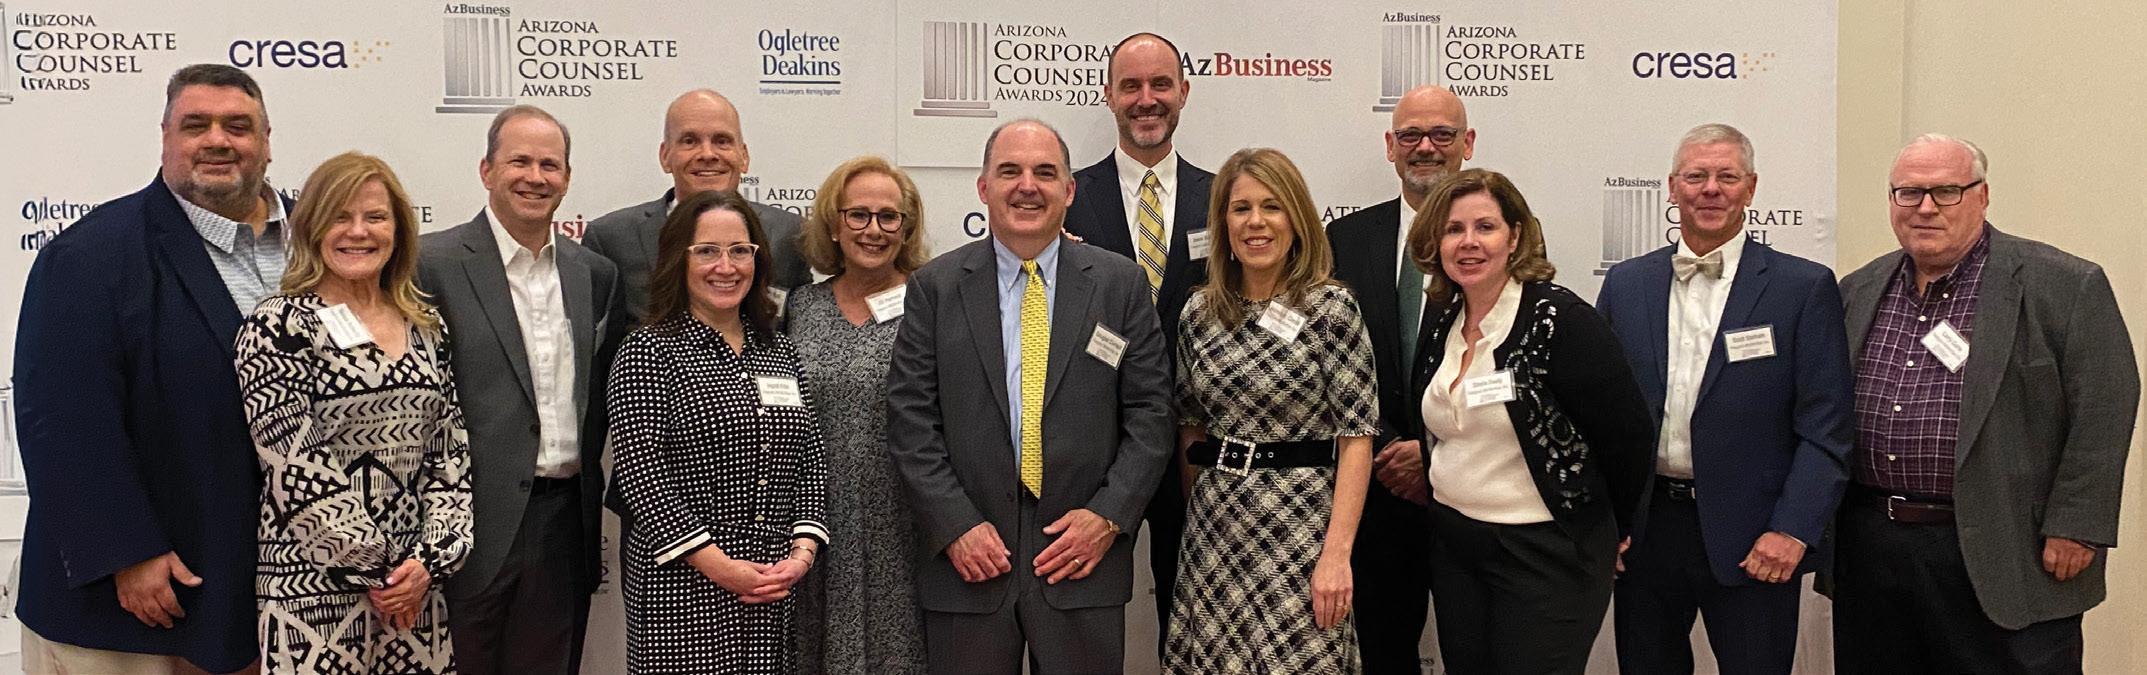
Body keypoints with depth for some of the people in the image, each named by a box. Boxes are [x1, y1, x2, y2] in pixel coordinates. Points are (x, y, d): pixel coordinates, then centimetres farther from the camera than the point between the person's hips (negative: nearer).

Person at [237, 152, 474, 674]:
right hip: (315, 590, -4)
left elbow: (451, 449, 7)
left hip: (418, 583, 5)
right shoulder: (279, 326, -6)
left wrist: (429, 558, -5)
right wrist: (375, 569, -10)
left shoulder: (426, 326, 9)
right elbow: (294, 465, -11)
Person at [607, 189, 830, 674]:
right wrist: (719, 566, -15)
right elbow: (639, 475, -12)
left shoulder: (779, 351, 11)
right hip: (684, 585, -5)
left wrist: (803, 552, -4)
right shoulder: (648, 351, -5)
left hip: (780, 586, 5)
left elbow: (812, 460, 10)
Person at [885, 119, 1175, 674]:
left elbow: (1149, 414, 2)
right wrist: (955, 526, -9)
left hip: (1084, 555, 0)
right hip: (966, 562, 0)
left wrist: (1108, 516, -8)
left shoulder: (1120, 284, 4)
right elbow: (910, 420, -1)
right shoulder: (934, 287, 3)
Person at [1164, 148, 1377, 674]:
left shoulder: (1332, 308, -8)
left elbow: (1357, 437, -10)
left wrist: (1337, 553, -16)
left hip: (1299, 525, -4)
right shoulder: (1198, 314, 5)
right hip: (1213, 529, 4)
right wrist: (1198, 506, 12)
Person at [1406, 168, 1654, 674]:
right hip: (1452, 546, 6)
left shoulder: (1561, 320, -16)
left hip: (1547, 552, -6)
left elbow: (1629, 439, -12)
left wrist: (1607, 530, 0)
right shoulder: (1440, 322, 4)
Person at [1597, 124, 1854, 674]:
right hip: (1643, 532, 3)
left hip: (1753, 543, -3)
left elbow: (1825, 427, -5)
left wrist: (1793, 530, -13)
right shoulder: (1625, 284, 7)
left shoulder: (1804, 287, -1)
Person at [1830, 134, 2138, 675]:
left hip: (2001, 559, -4)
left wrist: (2075, 525, -11)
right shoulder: (1858, 292, 11)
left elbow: (2103, 409, -7)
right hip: (1869, 547, 5)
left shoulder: (2065, 286, -4)